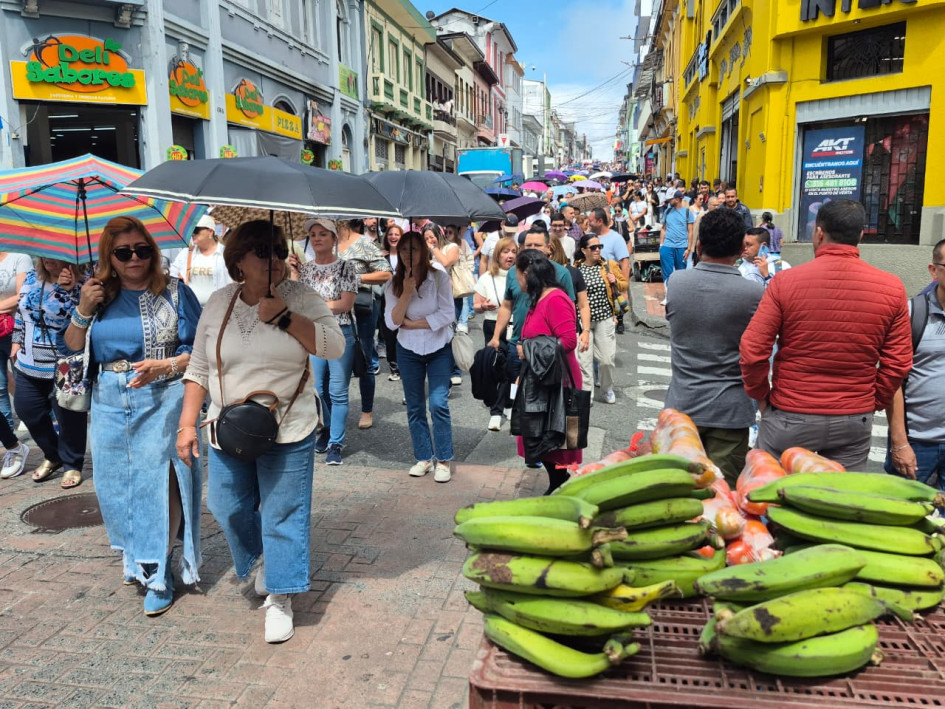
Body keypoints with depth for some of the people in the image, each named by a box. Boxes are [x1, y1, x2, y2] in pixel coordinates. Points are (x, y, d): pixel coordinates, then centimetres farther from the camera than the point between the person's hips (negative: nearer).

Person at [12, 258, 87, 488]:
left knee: (68, 417, 4)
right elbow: (21, 310, 18)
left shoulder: (80, 286, -14)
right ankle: (53, 456, 36)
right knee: (27, 410, 15)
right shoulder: (32, 278, 6)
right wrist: (17, 341, 16)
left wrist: (67, 290, -31)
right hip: (29, 363, 7)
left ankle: (72, 464, 24)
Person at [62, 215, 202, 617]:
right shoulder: (98, 295, 8)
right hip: (109, 403, 4)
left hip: (161, 401, -4)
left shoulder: (175, 293, -3)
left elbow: (199, 351, -5)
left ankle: (159, 574, 6)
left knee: (159, 483, -7)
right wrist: (83, 311, -6)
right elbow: (72, 351, 8)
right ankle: (136, 558, 32)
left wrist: (165, 366, -21)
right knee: (117, 485, 11)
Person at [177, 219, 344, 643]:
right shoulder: (218, 304, 2)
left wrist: (284, 317, -20)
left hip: (288, 434, -3)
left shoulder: (300, 298, -5)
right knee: (229, 509, 12)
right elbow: (199, 369, 7)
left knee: (283, 514, 2)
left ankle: (279, 599, 19)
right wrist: (187, 423, 3)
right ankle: (261, 558, 43)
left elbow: (334, 347, -15)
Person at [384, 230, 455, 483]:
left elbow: (447, 315, -16)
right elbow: (392, 322, -11)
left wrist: (411, 323, -14)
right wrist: (406, 292, -22)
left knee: (438, 403, -11)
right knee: (414, 406, 8)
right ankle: (423, 458, 20)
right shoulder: (393, 284, -3)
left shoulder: (439, 277, -10)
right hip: (408, 350, 3)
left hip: (439, 348, -3)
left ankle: (443, 461, 0)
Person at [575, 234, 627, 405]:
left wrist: (615, 281, -7)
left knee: (607, 359, 2)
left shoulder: (610, 266, 3)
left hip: (605, 319, 0)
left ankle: (608, 389, 26)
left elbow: (624, 285, 13)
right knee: (583, 358, -4)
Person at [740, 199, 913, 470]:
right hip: (855, 421, 2)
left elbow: (752, 351, -11)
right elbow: (898, 364, 0)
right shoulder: (892, 288, -4)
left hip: (789, 417, -2)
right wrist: (873, 404, 15)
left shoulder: (785, 281, -12)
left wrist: (760, 396, 4)